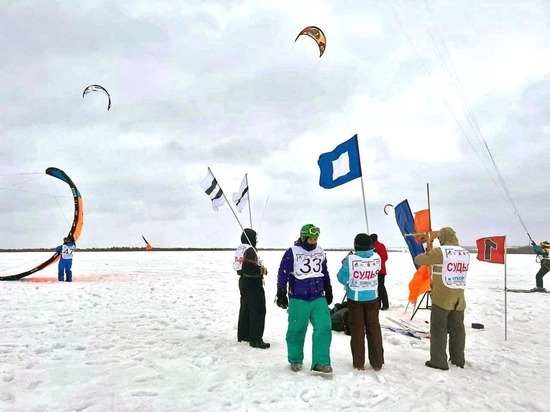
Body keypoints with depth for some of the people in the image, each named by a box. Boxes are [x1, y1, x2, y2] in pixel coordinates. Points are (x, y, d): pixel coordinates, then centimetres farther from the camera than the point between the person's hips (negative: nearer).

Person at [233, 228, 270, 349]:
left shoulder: (240, 249, 9)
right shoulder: (250, 250, -20)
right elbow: (249, 268, -29)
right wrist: (263, 270, -15)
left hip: (243, 281, 10)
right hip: (253, 284, -10)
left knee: (245, 308, 18)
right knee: (258, 310, -4)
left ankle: (243, 334, 28)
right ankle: (255, 339, -3)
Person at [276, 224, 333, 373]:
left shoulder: (320, 252, 8)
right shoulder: (292, 253, -9)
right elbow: (283, 274, -8)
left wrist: (328, 291, 24)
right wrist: (281, 294, -10)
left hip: (319, 299, 4)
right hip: (298, 300, -4)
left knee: (324, 327, -5)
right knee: (296, 330, 5)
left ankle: (321, 362, 3)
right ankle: (295, 360, 25)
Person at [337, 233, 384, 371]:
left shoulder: (351, 260, -20)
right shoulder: (377, 258, -12)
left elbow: (342, 278, -11)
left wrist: (345, 264, 5)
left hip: (355, 299, -2)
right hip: (372, 298, 2)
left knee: (357, 329, 10)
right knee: (374, 328, 14)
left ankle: (359, 363, 15)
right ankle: (377, 362, 20)